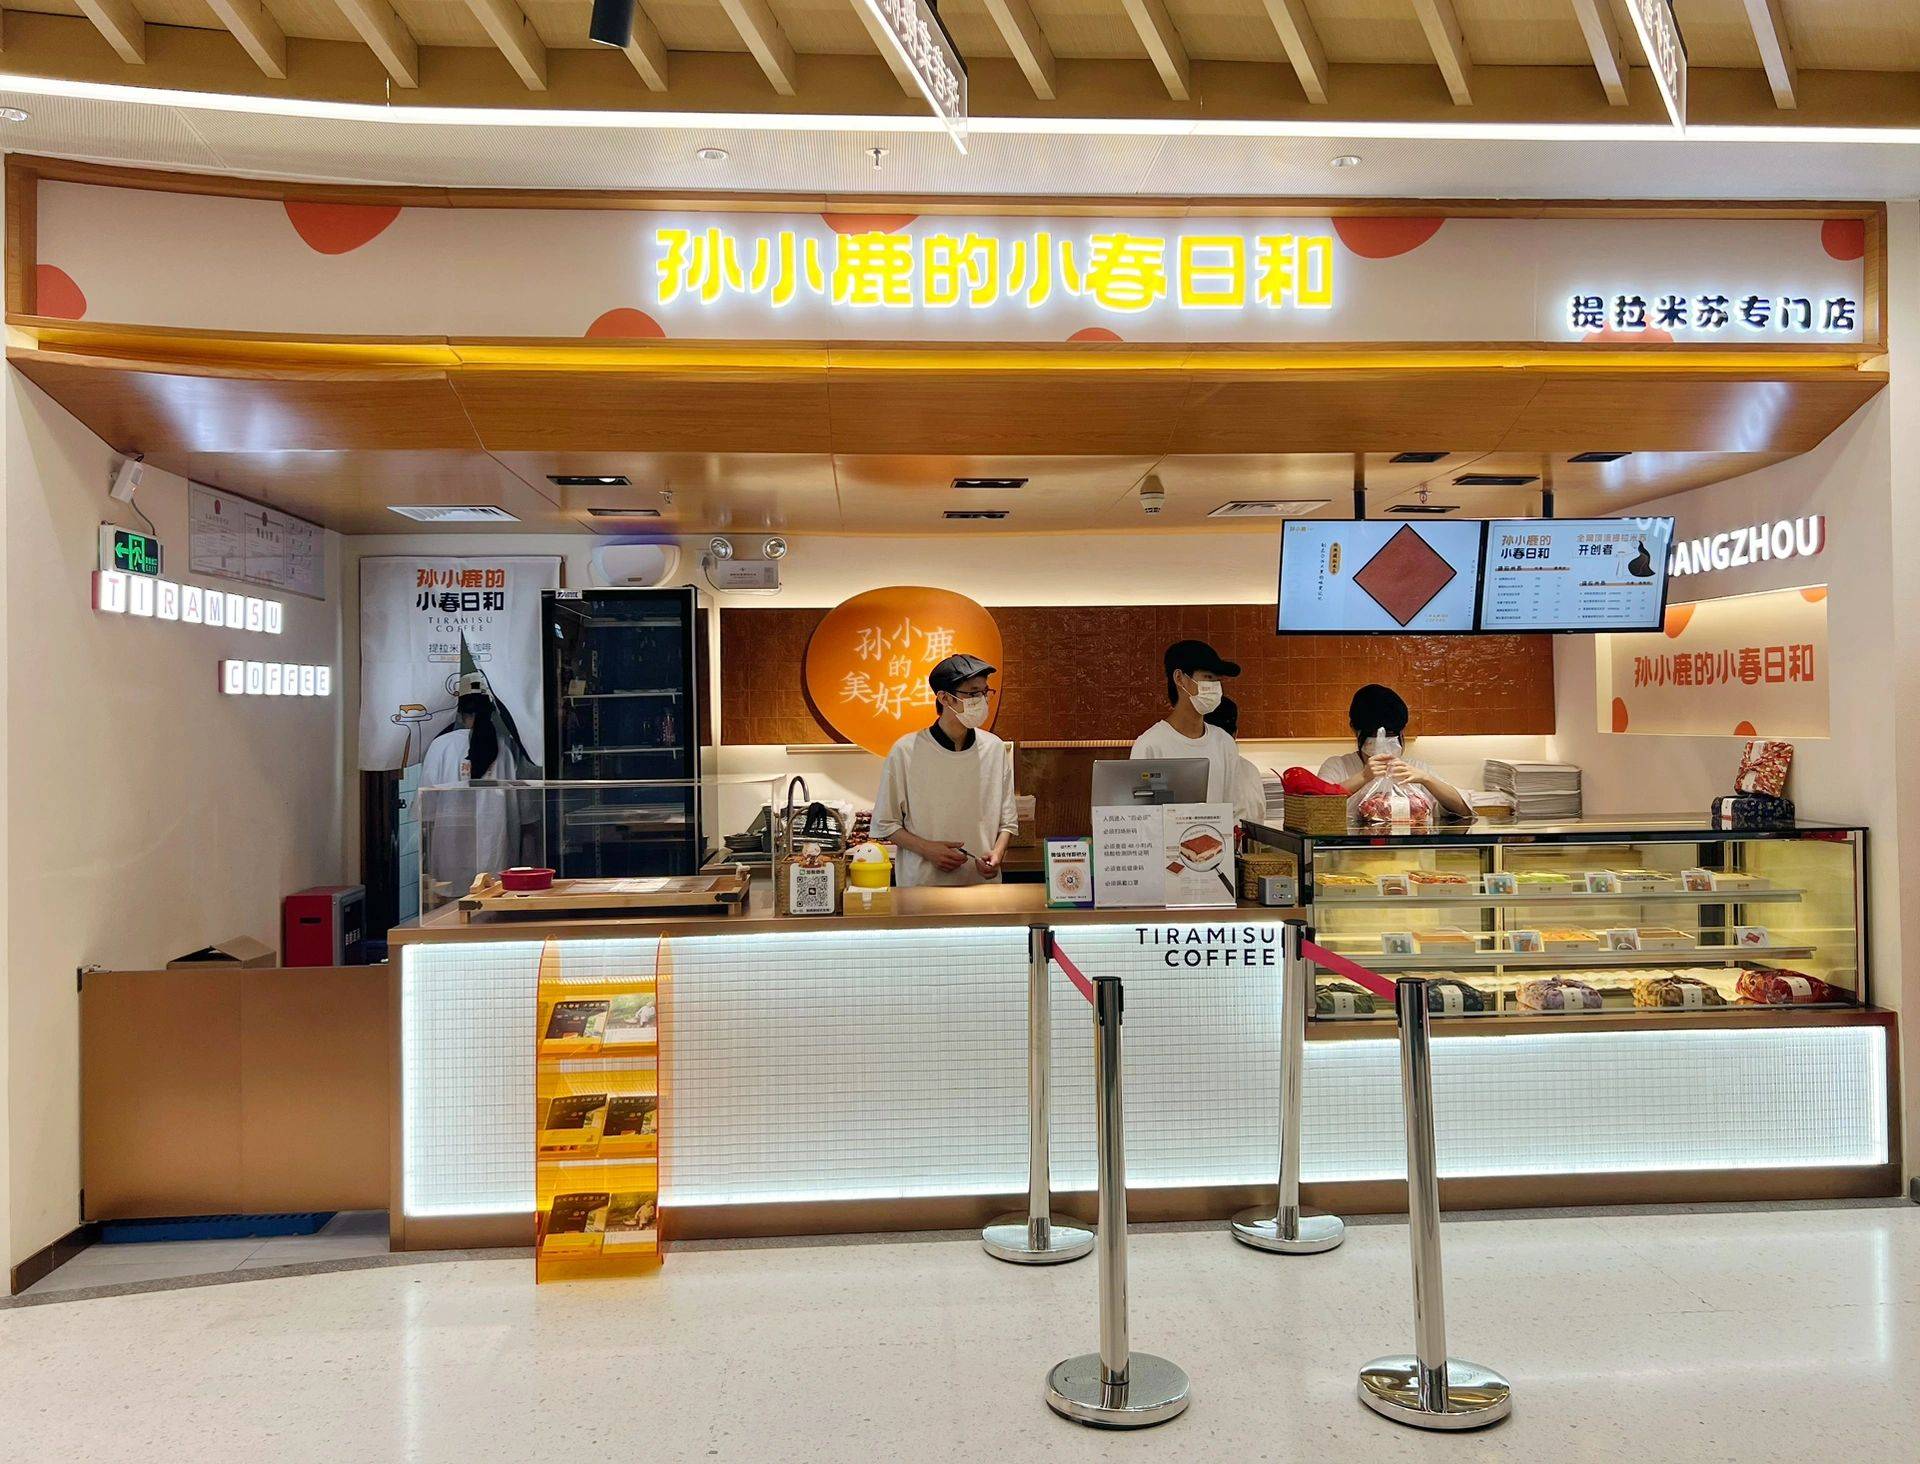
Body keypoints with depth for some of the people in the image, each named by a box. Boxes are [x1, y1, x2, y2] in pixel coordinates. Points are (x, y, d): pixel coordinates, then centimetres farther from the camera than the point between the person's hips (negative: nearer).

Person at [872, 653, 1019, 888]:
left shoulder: (995, 749, 3)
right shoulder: (906, 751, -7)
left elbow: (1008, 820, 9)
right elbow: (885, 824, -1)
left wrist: (997, 854, -9)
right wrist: (927, 849, -15)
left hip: (983, 880, 3)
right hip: (922, 881, -2)